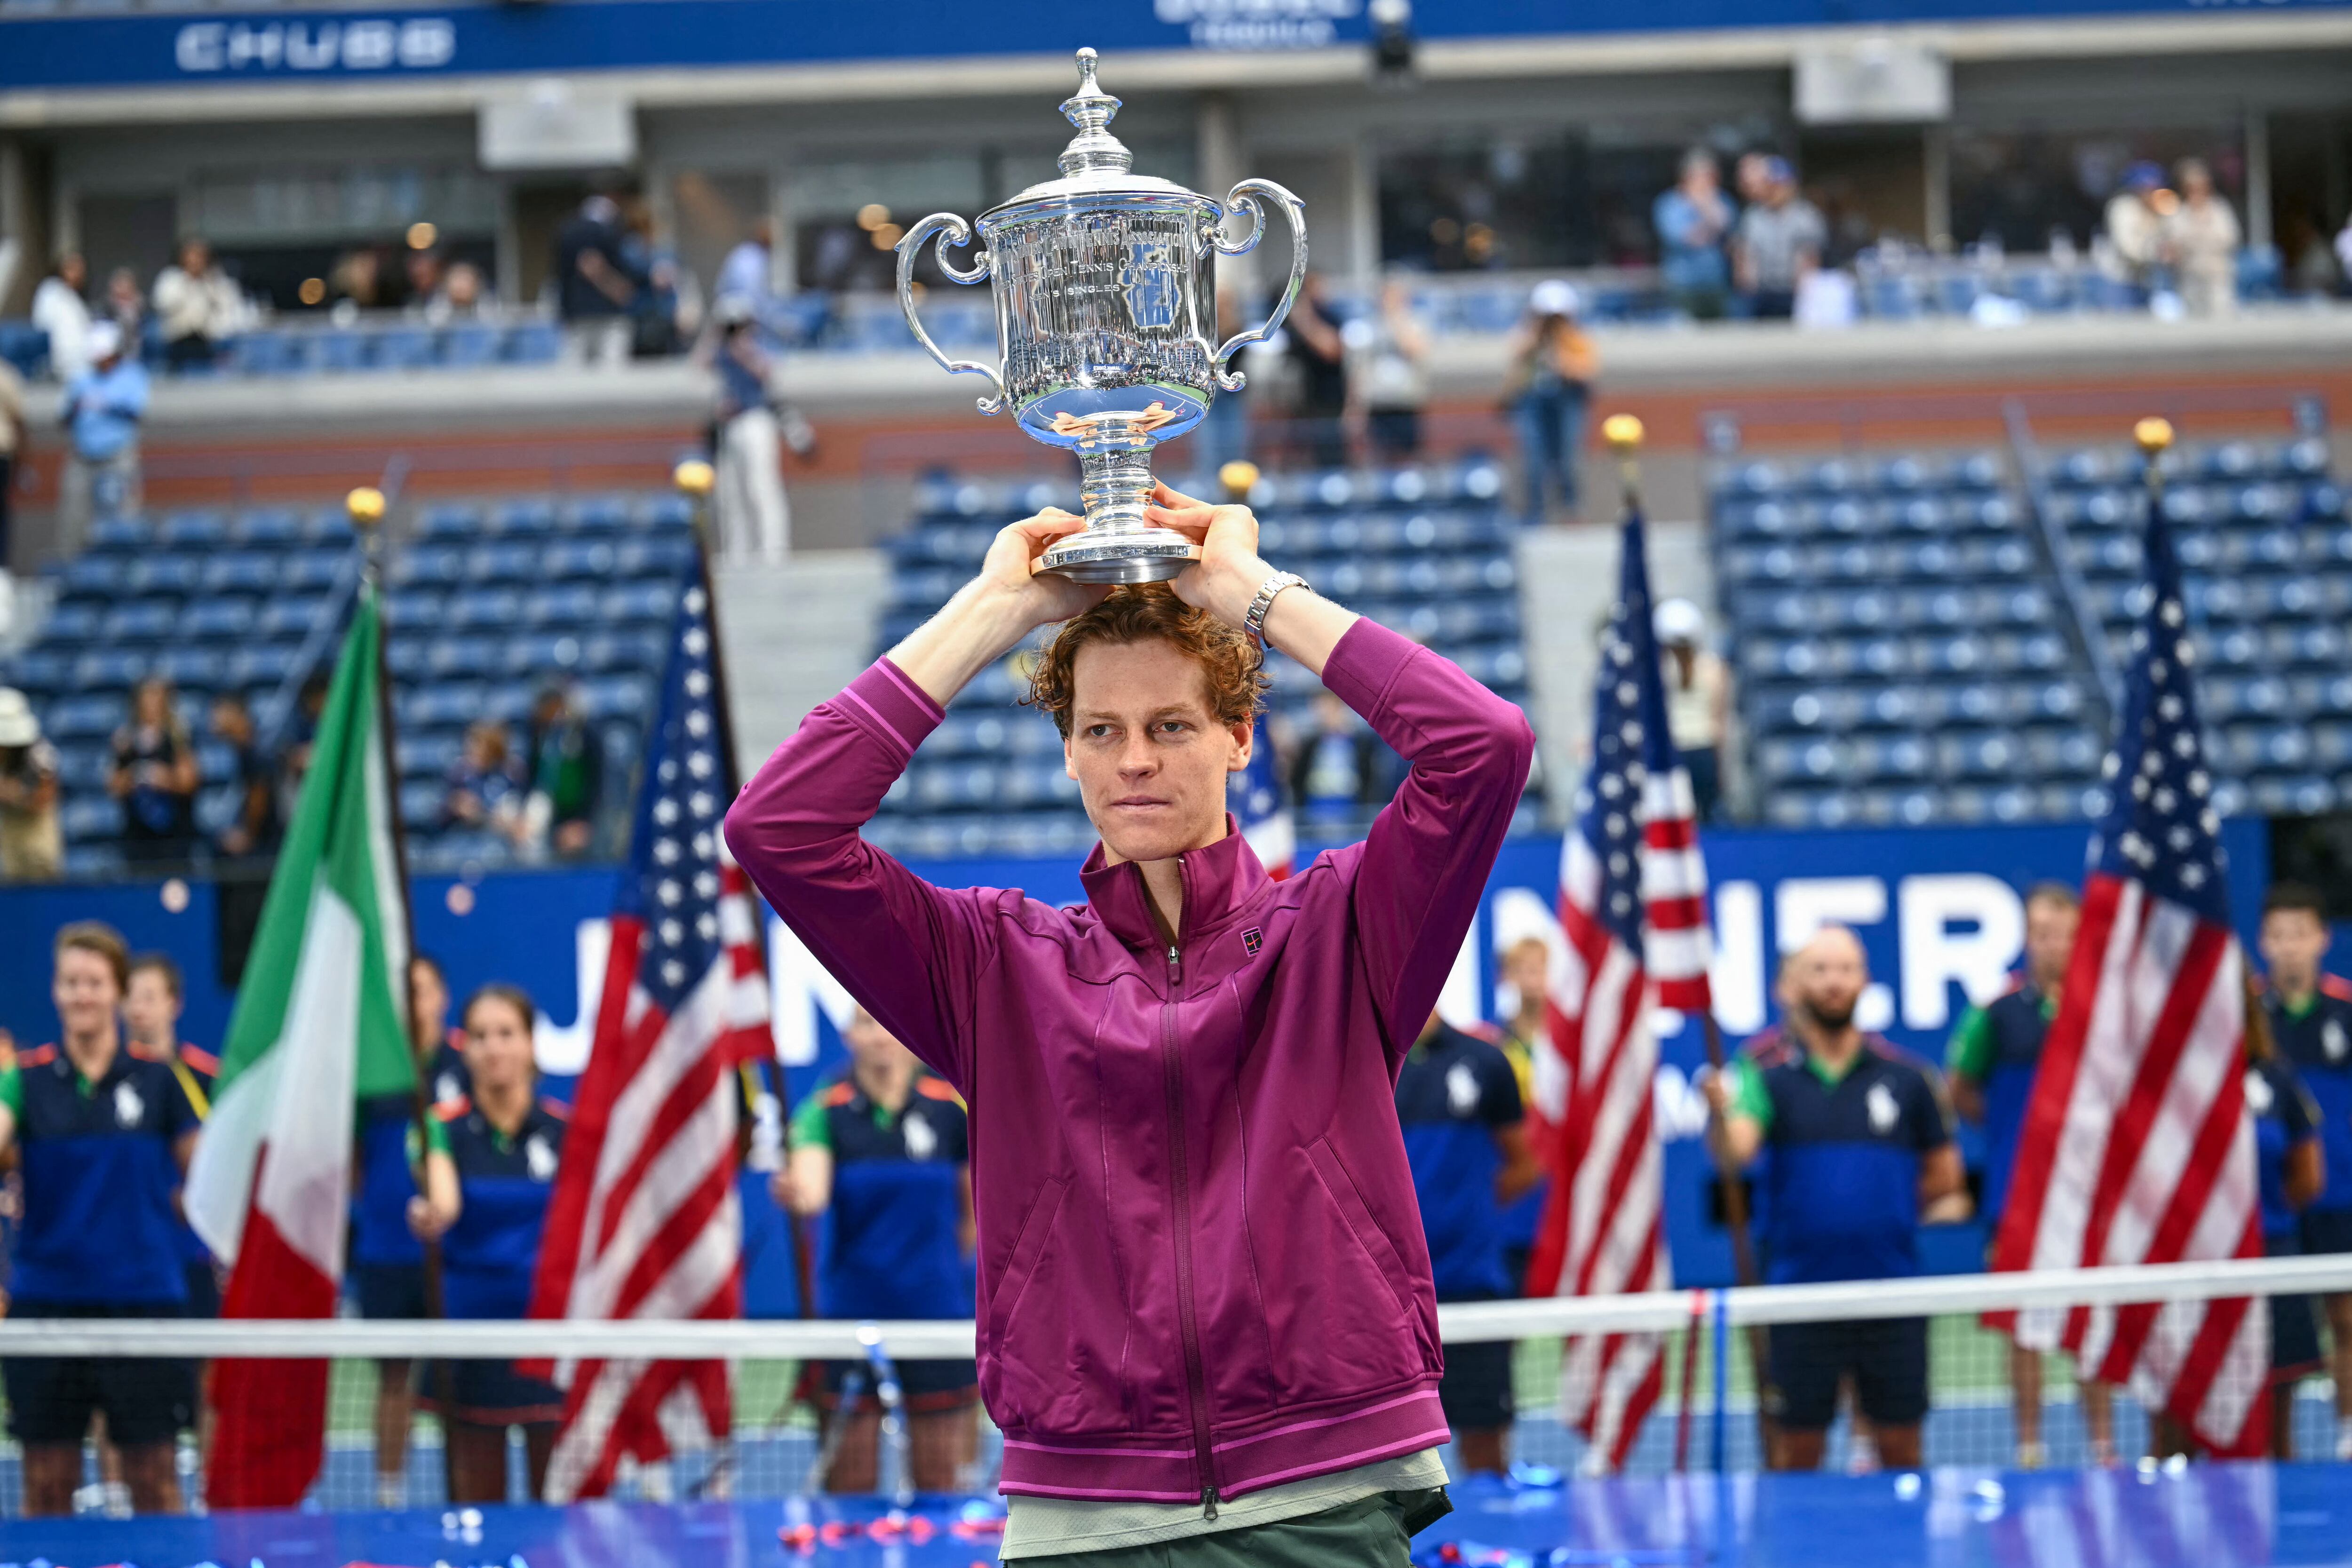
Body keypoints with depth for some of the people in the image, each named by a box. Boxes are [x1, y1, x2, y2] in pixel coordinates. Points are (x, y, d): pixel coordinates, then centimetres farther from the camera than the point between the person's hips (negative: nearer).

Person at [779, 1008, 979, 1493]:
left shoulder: (950, 1108, 0)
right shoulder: (825, 1112, -3)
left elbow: (976, 1210, 12)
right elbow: (811, 1190, -22)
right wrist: (795, 1194, -42)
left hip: (936, 1311, 1)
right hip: (851, 1312, -1)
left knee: (939, 1481, 5)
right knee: (851, 1484, 0)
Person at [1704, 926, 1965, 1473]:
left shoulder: (1903, 1076, 5)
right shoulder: (1770, 1075, -1)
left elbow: (1944, 1173, 15)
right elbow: (1737, 1150, -20)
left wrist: (1885, 1211, 5)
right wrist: (1721, 1113, -40)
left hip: (1892, 1293, 1)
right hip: (1801, 1289, -1)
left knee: (1899, 1444, 6)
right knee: (1800, 1449, 4)